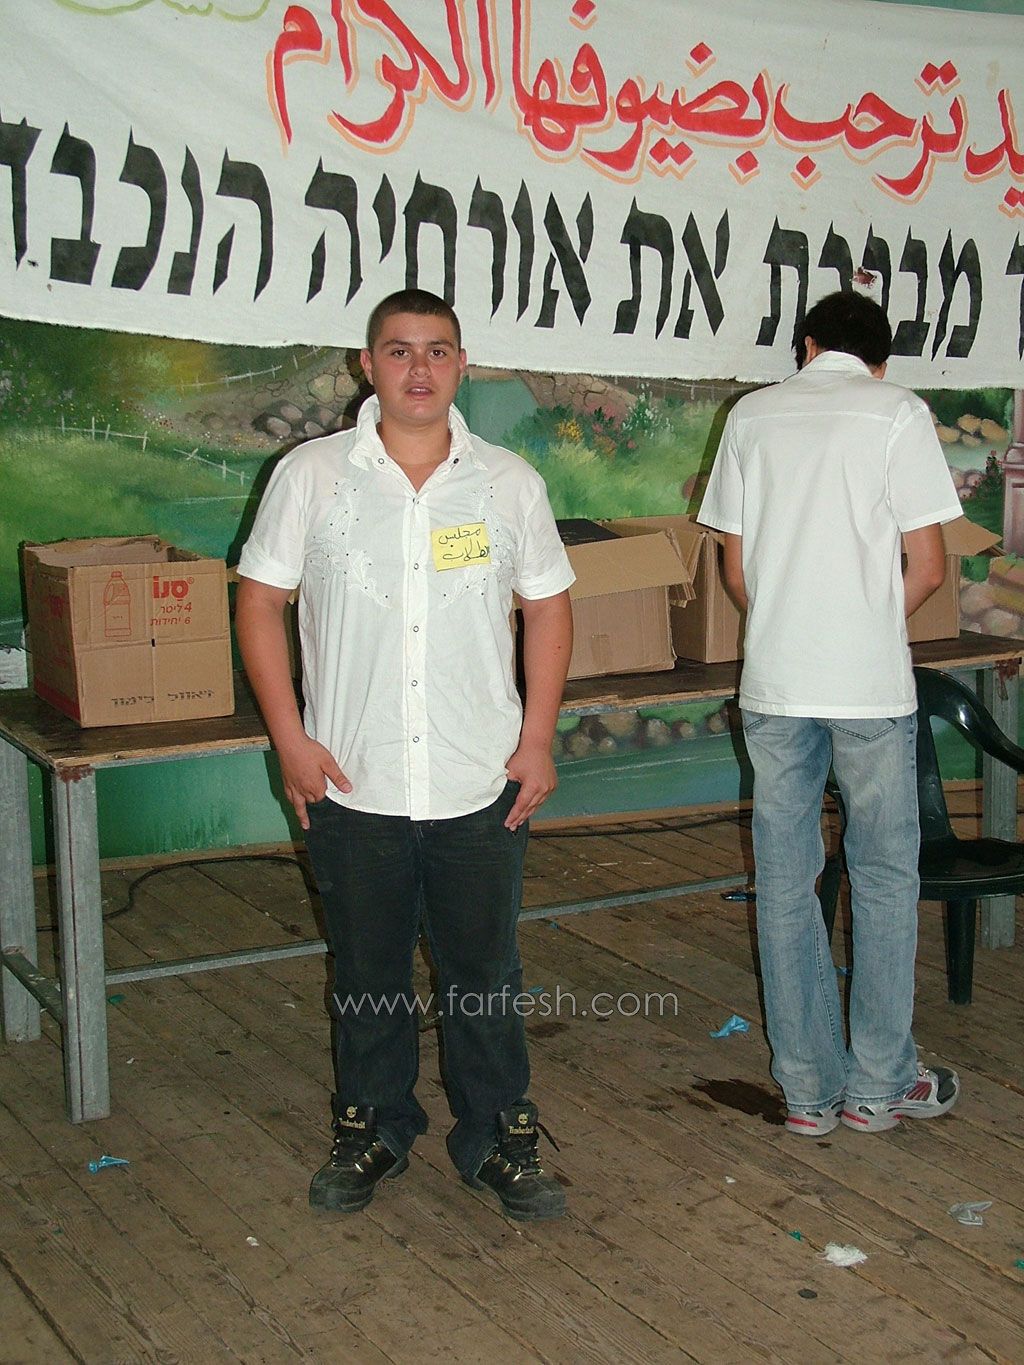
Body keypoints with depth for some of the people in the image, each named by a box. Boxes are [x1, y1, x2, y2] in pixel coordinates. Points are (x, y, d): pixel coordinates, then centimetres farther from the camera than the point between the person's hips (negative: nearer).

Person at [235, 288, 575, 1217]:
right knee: (367, 970, 14)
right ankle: (373, 1131, 32)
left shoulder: (508, 482, 3)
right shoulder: (312, 475, -1)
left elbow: (548, 609, 8)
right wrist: (291, 738, -5)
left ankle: (498, 1138, 27)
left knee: (486, 970, 10)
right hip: (353, 784, 0)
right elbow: (261, 601, 2)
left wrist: (537, 740, 1)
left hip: (481, 788, 1)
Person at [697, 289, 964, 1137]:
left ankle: (810, 1088, 15)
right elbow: (928, 566, -6)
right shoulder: (898, 413, -2)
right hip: (871, 686, -3)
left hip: (773, 685, 3)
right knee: (884, 879, 10)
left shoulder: (752, 415, 8)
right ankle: (880, 1085, 16)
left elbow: (735, 567, 9)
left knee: (786, 883, 9)